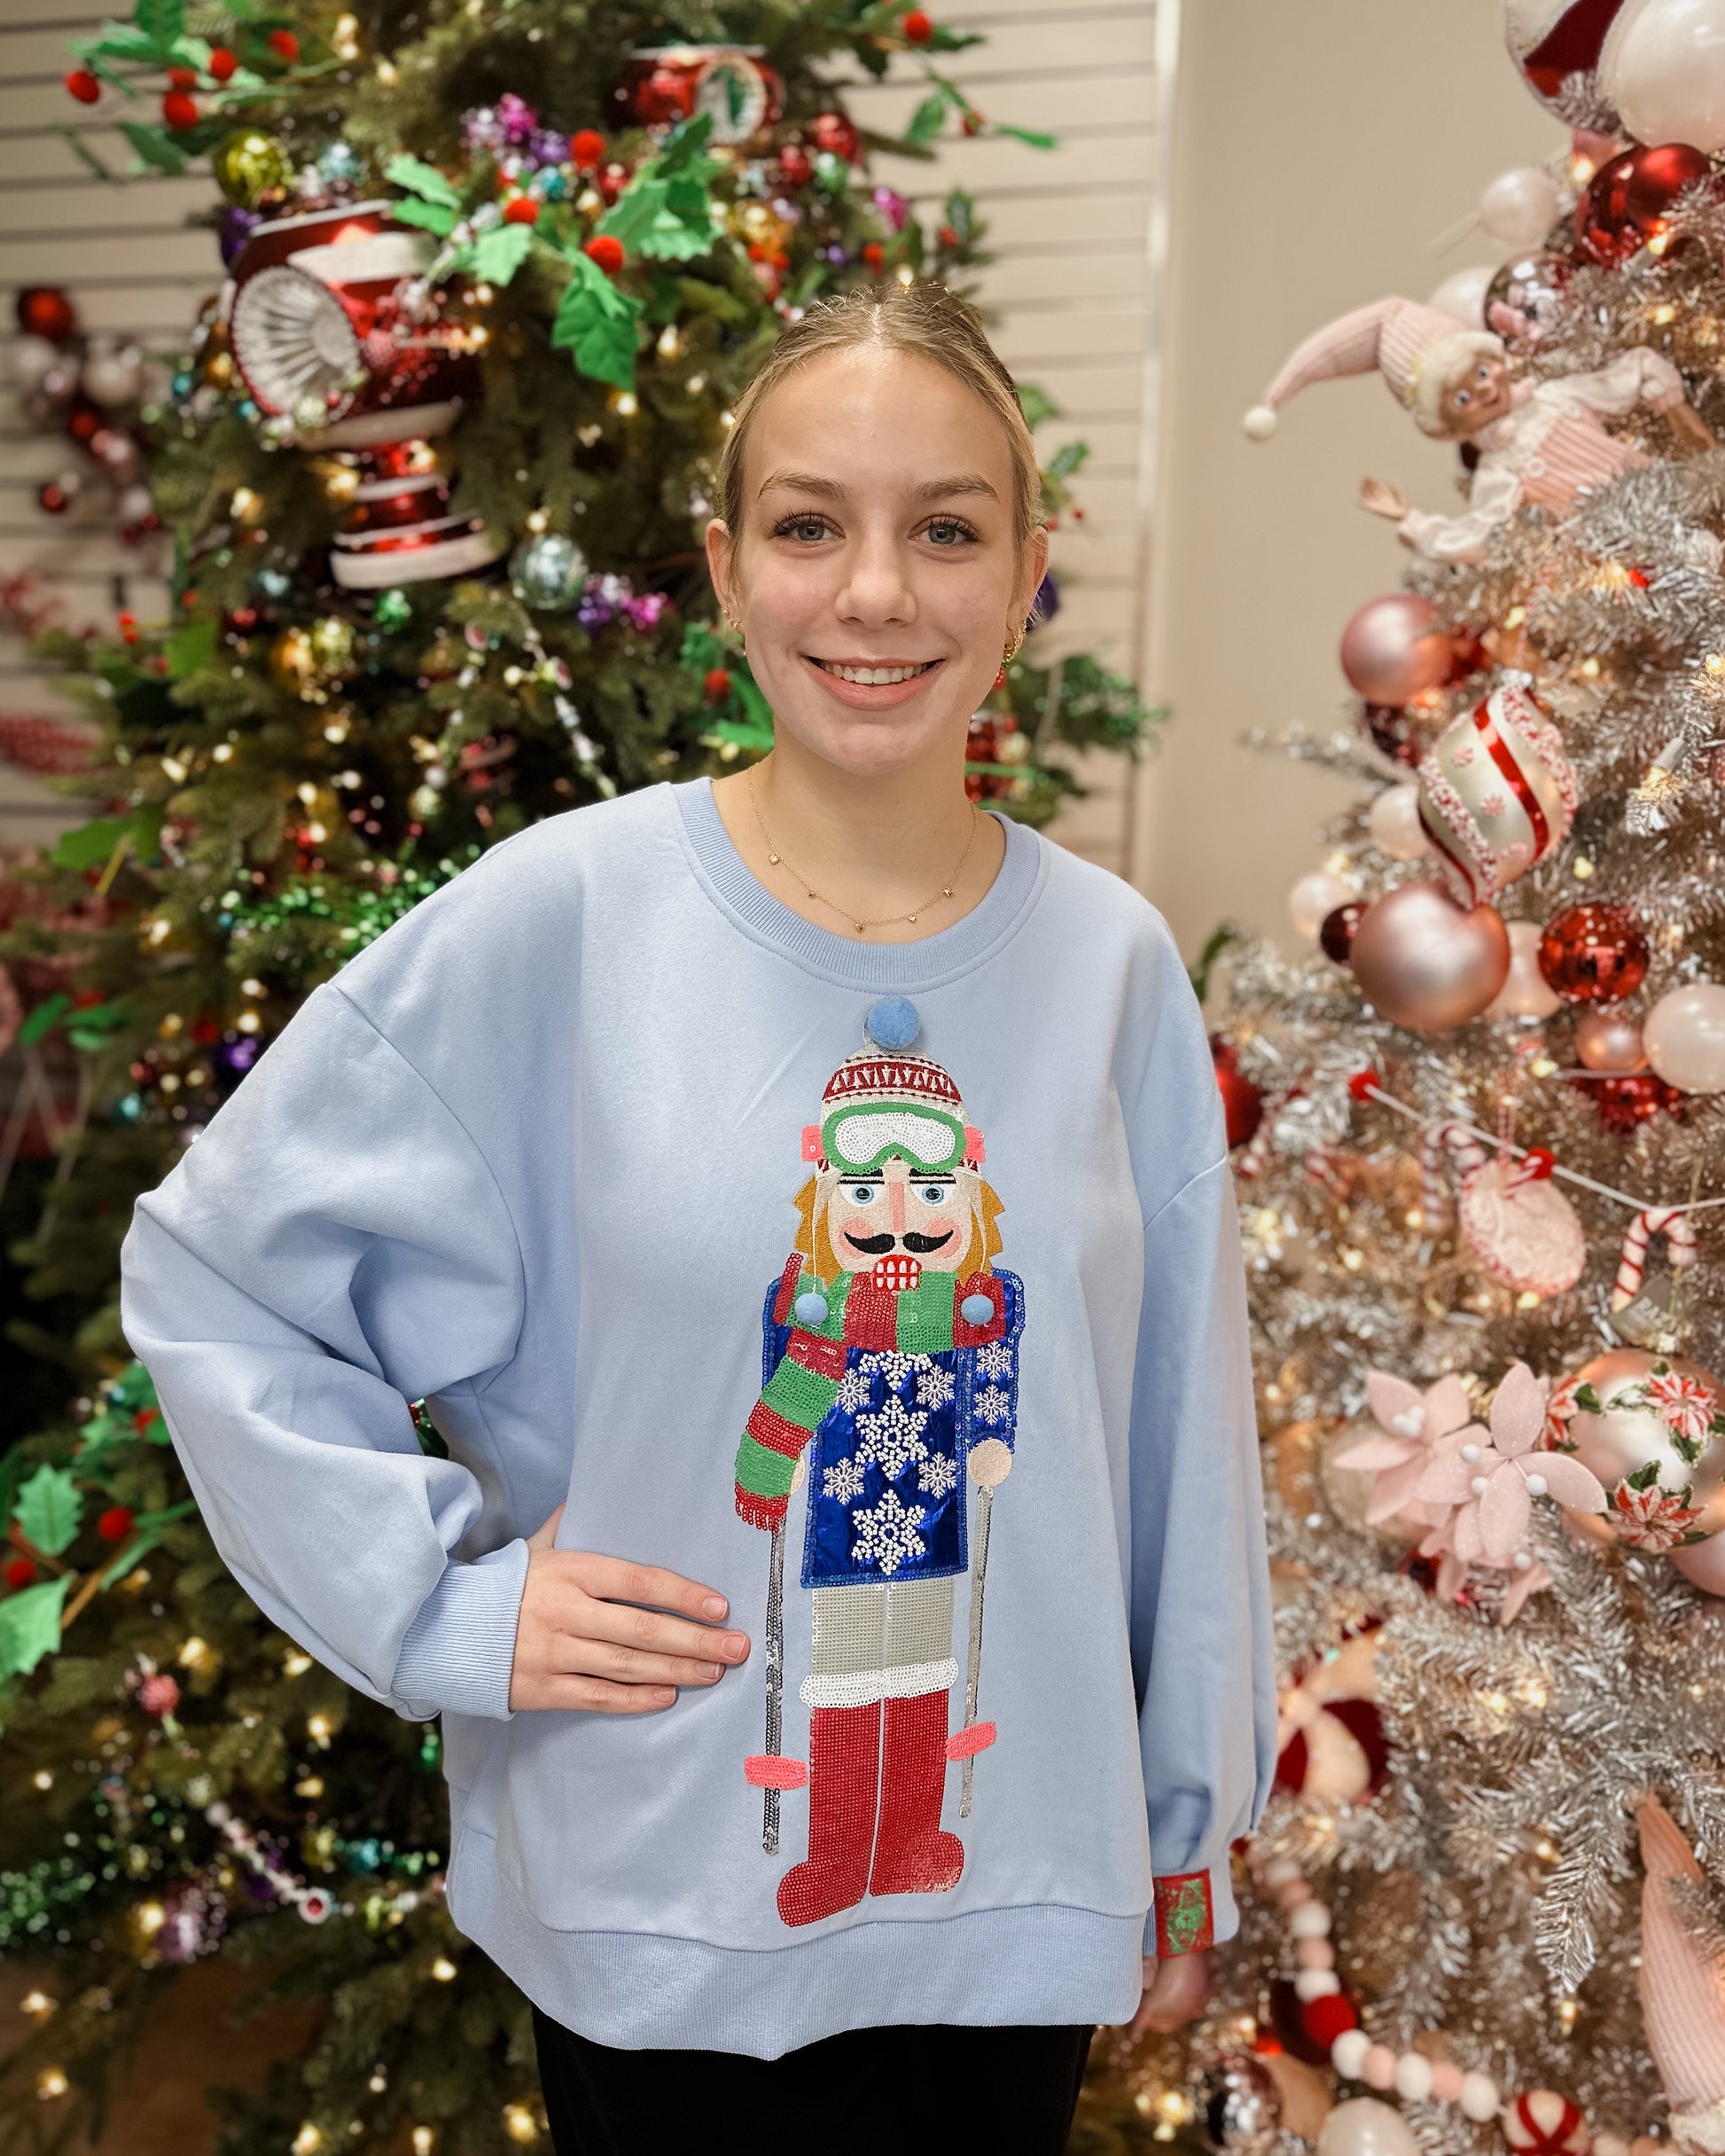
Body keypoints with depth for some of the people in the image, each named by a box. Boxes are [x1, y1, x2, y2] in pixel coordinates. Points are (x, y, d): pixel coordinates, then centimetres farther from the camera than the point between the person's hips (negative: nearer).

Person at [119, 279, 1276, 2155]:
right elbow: (206, 1273, -6)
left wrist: (1193, 1822, 9)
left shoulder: (1112, 962, -6)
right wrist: (442, 1596, -12)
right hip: (660, 1901, -2)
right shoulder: (557, 915, -15)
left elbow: (1180, 1426, 2)